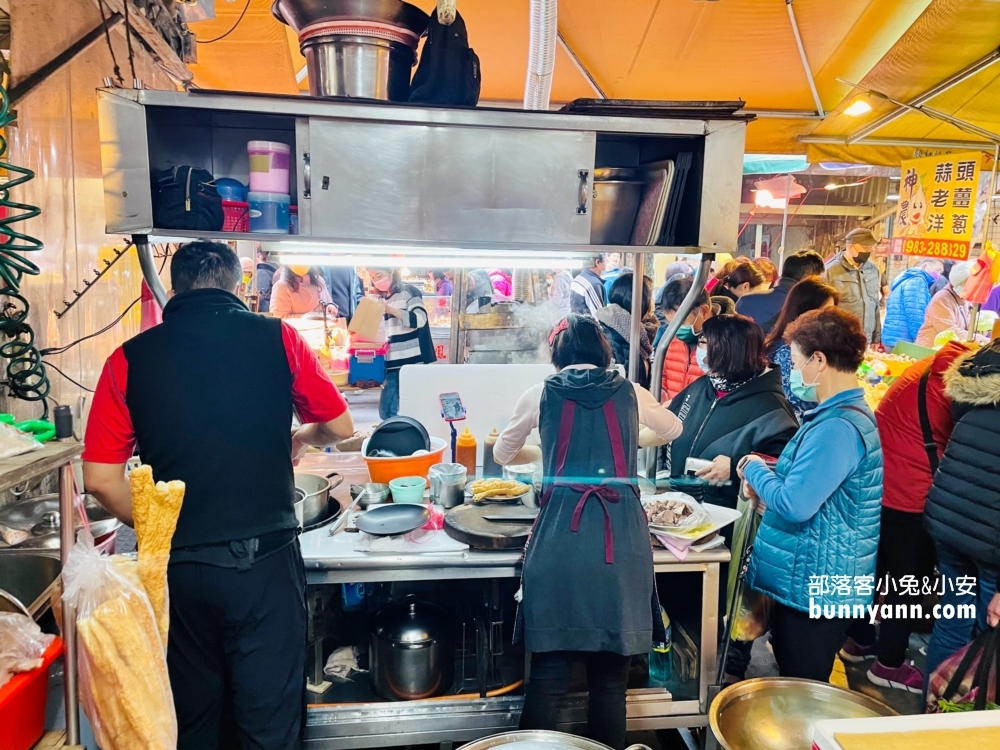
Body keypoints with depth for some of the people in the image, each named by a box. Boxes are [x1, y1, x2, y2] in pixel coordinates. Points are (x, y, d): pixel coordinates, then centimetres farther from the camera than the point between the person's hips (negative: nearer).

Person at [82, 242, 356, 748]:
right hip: (264, 559, -2)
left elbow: (100, 479, -2)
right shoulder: (276, 338, -3)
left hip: (178, 566, 2)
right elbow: (340, 427, 7)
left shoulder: (131, 357, 0)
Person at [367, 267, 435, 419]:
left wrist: (391, 310, -24)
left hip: (411, 362, -7)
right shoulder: (382, 299, 17)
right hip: (393, 363, 7)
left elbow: (420, 319, -17)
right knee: (386, 410, 4)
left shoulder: (409, 291, -3)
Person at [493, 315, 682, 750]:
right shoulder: (630, 393, 11)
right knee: (610, 675, 12)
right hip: (622, 534, 1)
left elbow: (503, 455, 24)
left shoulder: (540, 394, 8)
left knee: (549, 672, 9)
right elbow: (673, 430, 33)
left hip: (561, 534, -1)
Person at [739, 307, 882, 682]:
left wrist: (755, 470, -11)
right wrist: (768, 482, 5)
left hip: (812, 587, -10)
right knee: (795, 690, 22)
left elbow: (794, 505, -27)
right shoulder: (845, 414, 11)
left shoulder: (837, 426, -24)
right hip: (807, 580, 10)